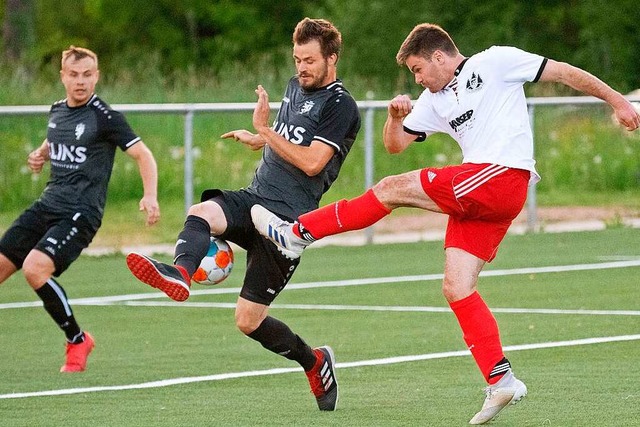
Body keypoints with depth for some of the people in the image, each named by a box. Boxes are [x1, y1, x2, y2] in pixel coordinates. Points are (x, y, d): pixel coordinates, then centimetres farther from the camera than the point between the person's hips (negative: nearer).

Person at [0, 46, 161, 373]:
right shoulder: (57, 111, 12)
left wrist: (150, 196, -26)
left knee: (35, 268, -27)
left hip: (80, 213, -7)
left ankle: (78, 340, -9)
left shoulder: (104, 116, -9)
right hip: (46, 206, 7)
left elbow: (142, 154, -10)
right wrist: (41, 155, 11)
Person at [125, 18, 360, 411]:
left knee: (248, 320, -6)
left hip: (288, 218, -7)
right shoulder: (296, 87, 17)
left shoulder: (341, 106, -8)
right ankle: (179, 273, -56)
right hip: (254, 198, 7)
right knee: (201, 212, -29)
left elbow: (312, 162, -17)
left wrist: (265, 130, -15)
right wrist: (258, 140, 17)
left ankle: (317, 363, 17)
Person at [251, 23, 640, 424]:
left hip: (503, 177, -9)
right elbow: (395, 144, 24)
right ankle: (502, 382, -2)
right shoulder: (435, 100, 24)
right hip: (475, 195, 9)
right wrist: (395, 116, 2)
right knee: (456, 288, -1)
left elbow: (563, 72, 6)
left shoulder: (494, 62, 4)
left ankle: (297, 234, -1)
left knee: (392, 189, -8)